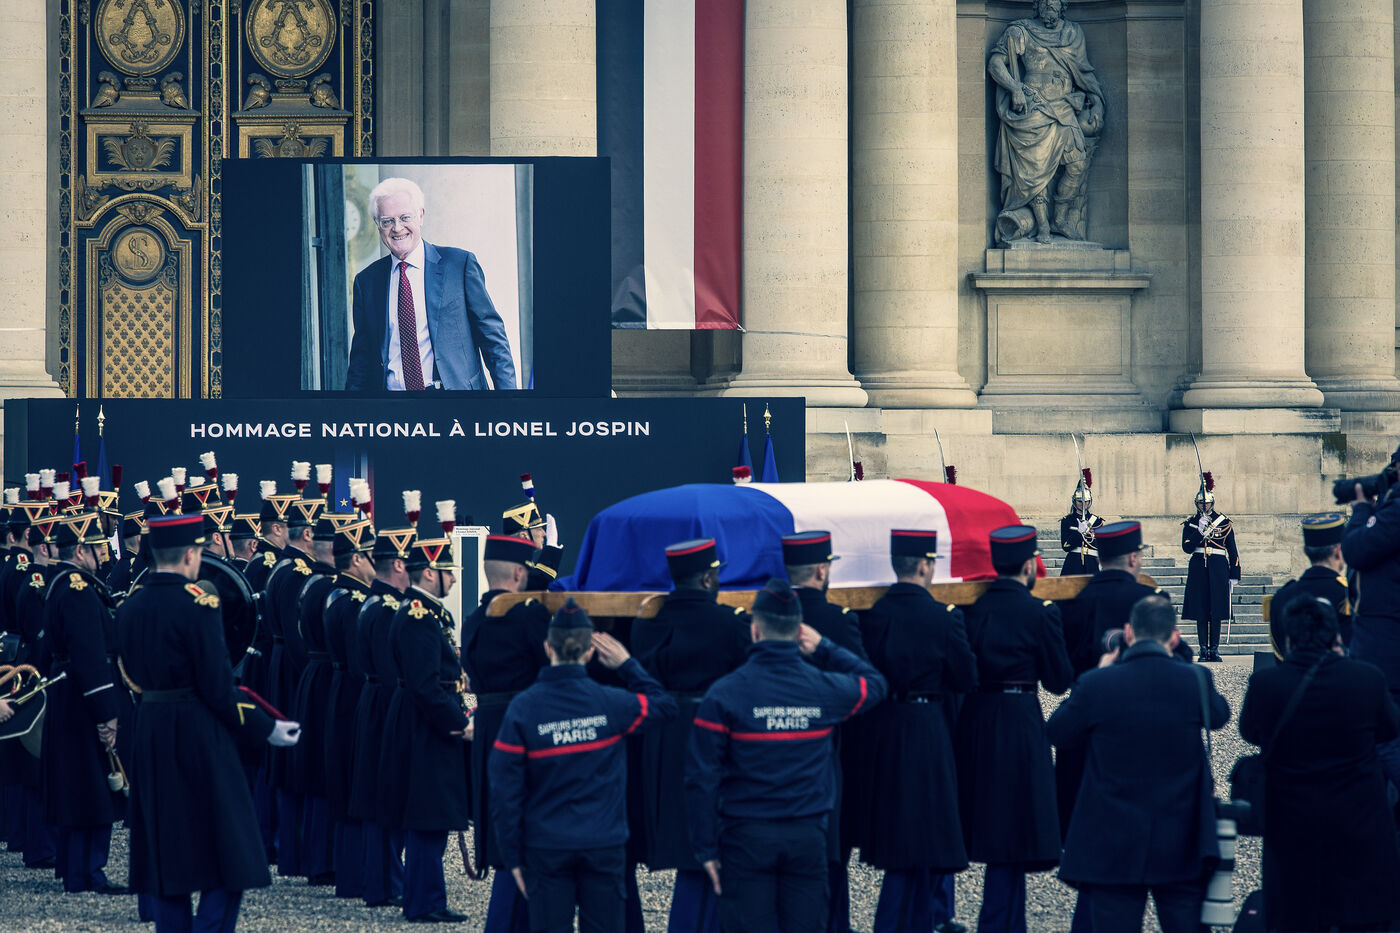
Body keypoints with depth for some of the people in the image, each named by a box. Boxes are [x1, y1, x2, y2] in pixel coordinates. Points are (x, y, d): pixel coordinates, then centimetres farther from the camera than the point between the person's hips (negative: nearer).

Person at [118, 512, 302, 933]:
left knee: (167, 856, 11)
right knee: (229, 865, -2)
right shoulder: (196, 604, -15)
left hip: (149, 736, 7)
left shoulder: (130, 606, 6)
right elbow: (218, 688, -16)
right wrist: (267, 729, -6)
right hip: (199, 737, -7)